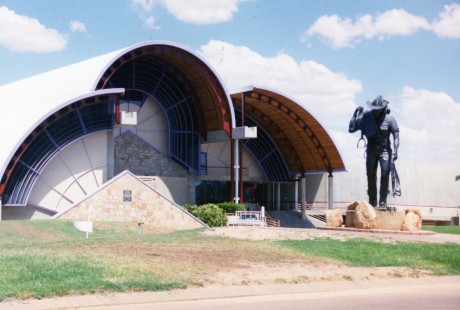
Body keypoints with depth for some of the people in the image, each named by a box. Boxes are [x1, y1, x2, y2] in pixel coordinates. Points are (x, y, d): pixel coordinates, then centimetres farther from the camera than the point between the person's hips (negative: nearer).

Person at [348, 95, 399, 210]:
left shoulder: (389, 119, -8)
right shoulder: (366, 117, -4)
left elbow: (396, 135, -9)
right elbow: (351, 129, -4)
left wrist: (395, 150, -20)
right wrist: (355, 113, -11)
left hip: (384, 150, -2)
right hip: (371, 150, 2)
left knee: (385, 175, -13)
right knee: (371, 177, 3)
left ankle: (382, 202, -10)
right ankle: (372, 203, 9)